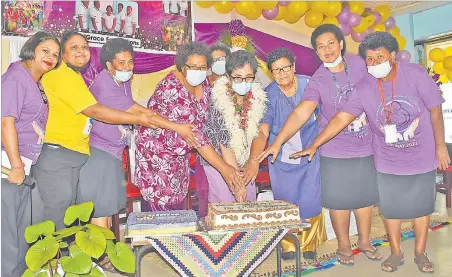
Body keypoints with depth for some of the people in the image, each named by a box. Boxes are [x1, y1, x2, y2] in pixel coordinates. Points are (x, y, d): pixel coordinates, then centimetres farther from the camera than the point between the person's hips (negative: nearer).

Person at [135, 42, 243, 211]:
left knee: (177, 201, 13)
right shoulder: (172, 90, -29)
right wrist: (223, 168, -34)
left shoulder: (203, 84, -4)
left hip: (180, 152, 7)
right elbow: (194, 133, -33)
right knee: (161, 203, -3)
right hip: (157, 149, -7)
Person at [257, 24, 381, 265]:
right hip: (335, 151, -3)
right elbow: (300, 113, -26)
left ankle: (364, 241, 37)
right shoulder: (317, 81, -14)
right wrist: (278, 142, -38)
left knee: (365, 196, 15)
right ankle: (343, 245, 28)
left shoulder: (358, 63, -4)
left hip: (366, 146, 3)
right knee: (339, 200, 5)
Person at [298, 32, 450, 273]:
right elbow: (341, 118, -12)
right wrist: (314, 145, -15)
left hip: (422, 158, 0)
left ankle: (420, 254, 33)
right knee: (390, 208, 10)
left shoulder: (415, 74, -14)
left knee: (421, 206, 13)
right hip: (388, 162, 1)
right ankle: (396, 253, 31)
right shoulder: (365, 88, -11)